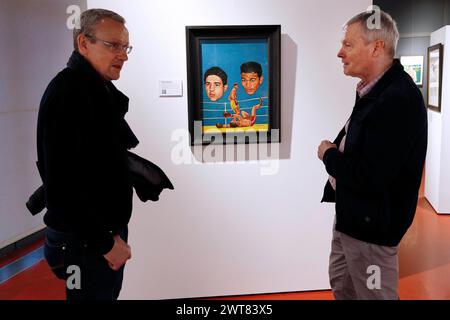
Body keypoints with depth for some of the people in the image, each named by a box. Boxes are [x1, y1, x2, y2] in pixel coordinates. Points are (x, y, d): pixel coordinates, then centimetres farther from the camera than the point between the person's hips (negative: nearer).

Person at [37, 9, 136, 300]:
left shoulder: (101, 89, 10)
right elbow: (62, 182, -25)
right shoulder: (66, 91, -20)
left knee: (109, 292, 22)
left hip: (108, 227, 9)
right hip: (85, 239, -9)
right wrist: (104, 241, -20)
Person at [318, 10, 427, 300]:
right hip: (352, 215, 10)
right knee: (341, 285, 25)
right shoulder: (375, 90, 7)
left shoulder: (398, 99, -26)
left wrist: (329, 156, -14)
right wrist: (336, 152, -4)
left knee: (372, 295, 10)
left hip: (371, 225, -10)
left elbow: (371, 176, -30)